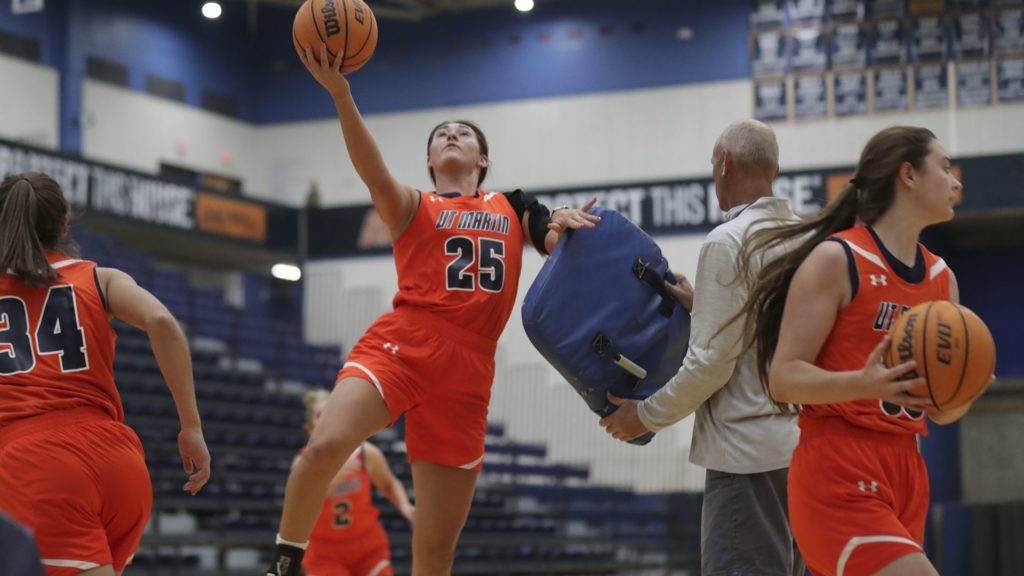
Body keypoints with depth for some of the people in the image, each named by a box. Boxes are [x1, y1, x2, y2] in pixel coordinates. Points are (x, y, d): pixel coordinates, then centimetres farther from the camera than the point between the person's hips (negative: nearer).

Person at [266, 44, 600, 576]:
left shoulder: (514, 210, 23)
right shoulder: (412, 208, 13)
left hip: (465, 375, 2)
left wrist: (565, 223, -11)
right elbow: (375, 173, -8)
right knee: (325, 447, -32)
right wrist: (340, 92, -24)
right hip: (399, 347, -2)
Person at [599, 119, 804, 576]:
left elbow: (711, 361, -14)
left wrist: (646, 415, -2)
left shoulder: (728, 241, -12)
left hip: (749, 450, -8)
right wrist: (696, 301, 18)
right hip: (802, 446, 8)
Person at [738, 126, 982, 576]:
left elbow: (942, 411, 17)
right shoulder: (836, 260, -8)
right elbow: (784, 377, -12)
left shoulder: (942, 278, 14)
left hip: (906, 472, 8)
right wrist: (862, 384, -28)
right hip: (838, 474, -8)